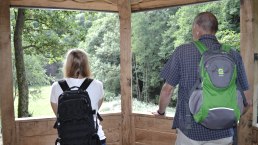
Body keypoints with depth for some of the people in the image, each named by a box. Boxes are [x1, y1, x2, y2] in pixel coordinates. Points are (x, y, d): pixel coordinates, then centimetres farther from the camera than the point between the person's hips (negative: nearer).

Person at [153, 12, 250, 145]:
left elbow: (167, 90, -5)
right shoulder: (234, 55, -3)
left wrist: (161, 112, 13)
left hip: (191, 130, -2)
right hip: (223, 133, 2)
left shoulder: (182, 52, -9)